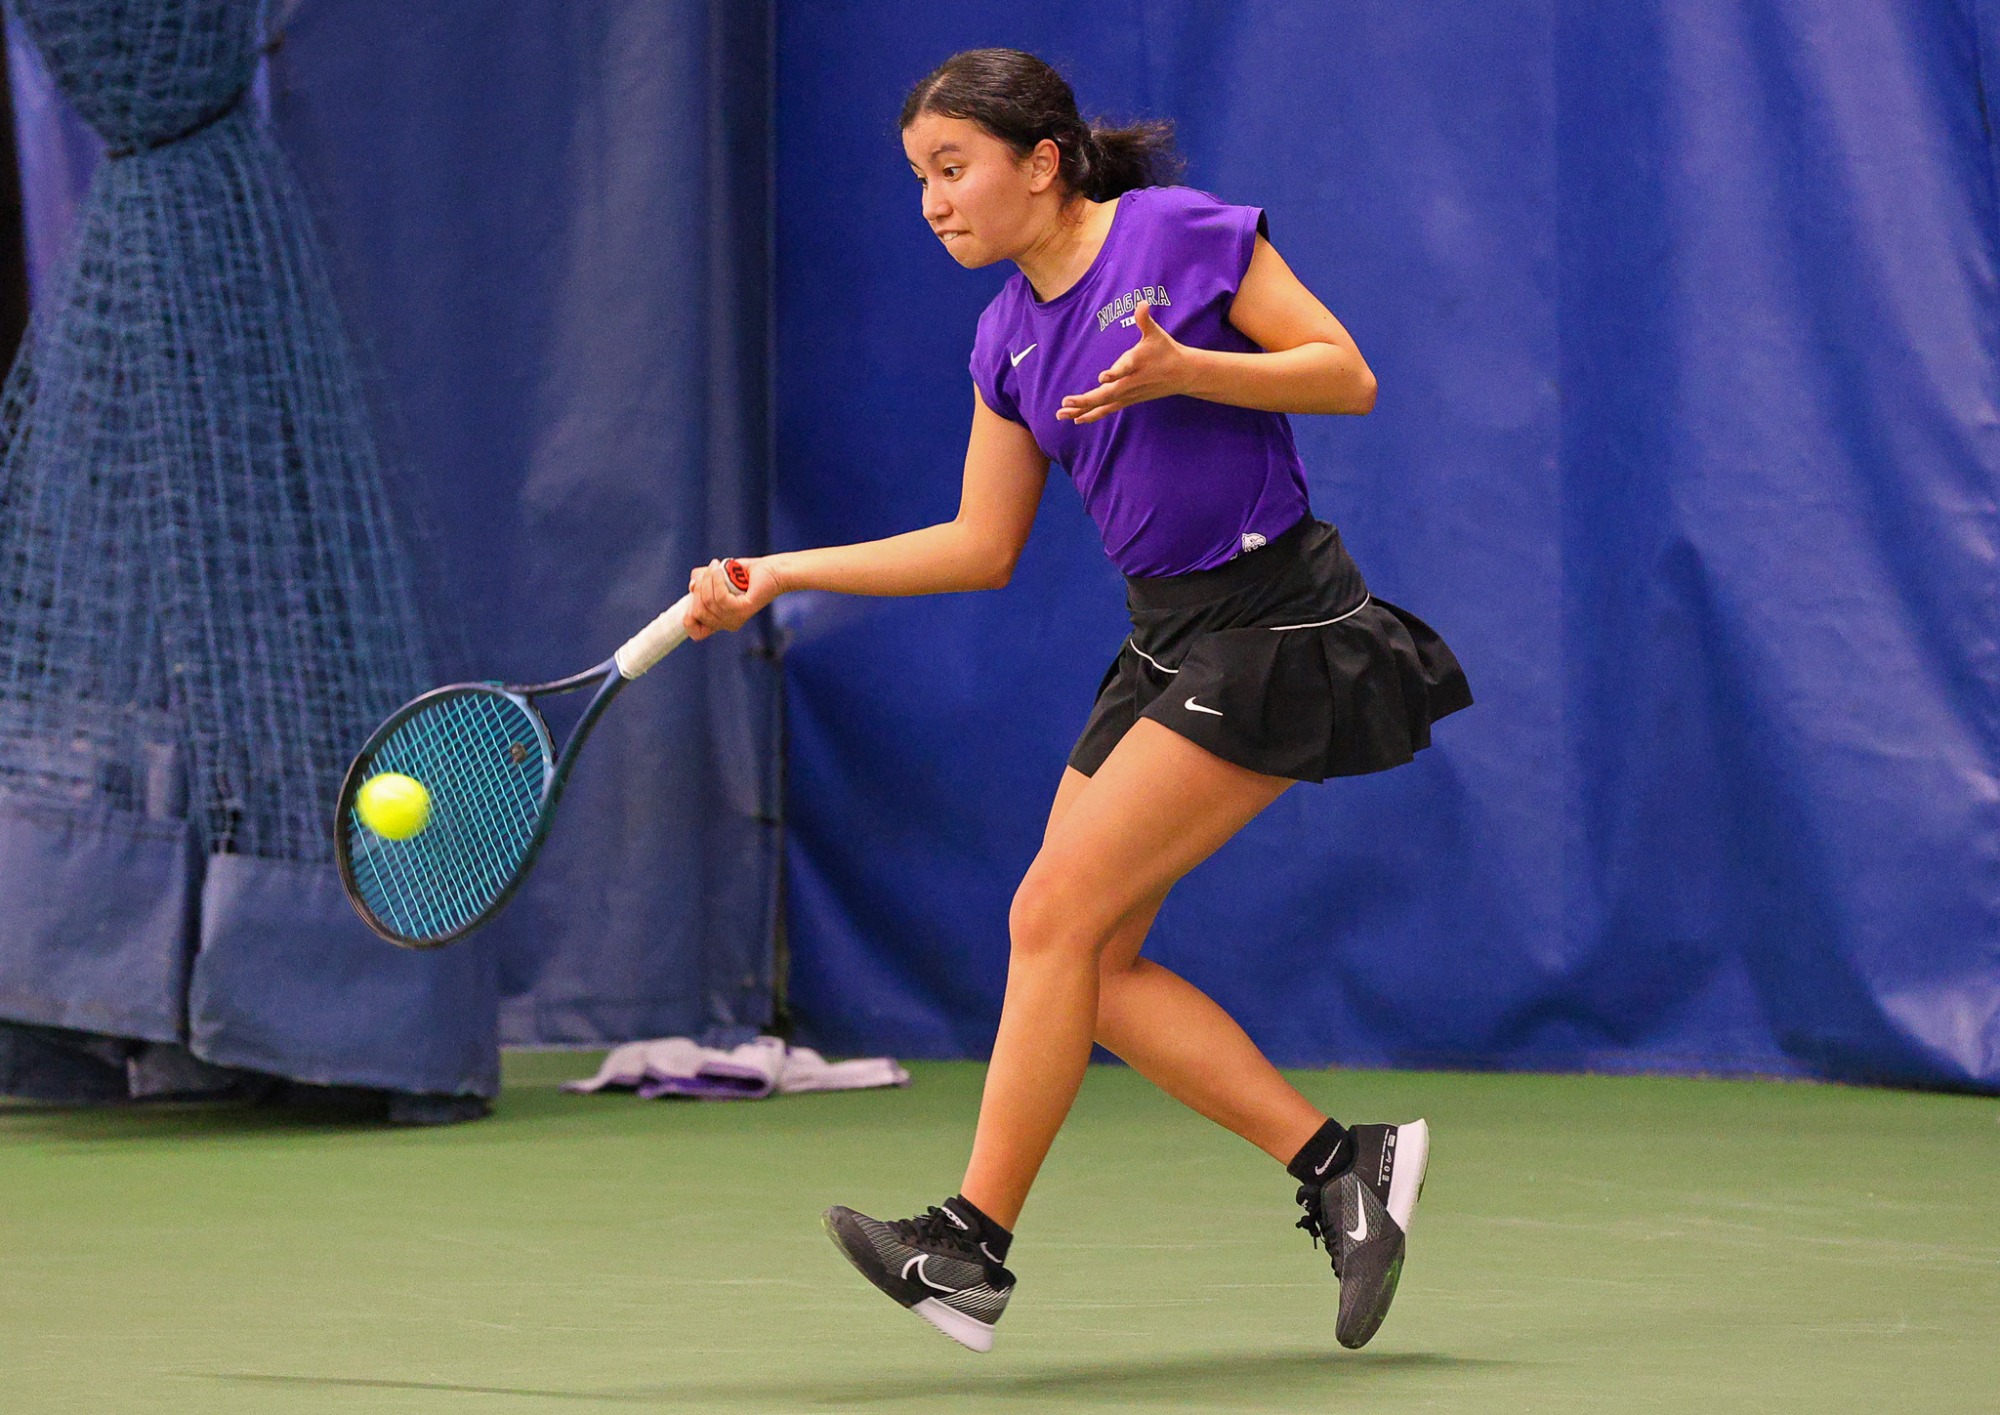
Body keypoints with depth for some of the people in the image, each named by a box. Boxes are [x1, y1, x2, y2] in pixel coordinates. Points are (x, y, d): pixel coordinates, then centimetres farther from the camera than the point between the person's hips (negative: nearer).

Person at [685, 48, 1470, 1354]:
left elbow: (1347, 374, -9)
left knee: (1057, 914, -13)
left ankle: (975, 1244, -7)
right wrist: (779, 575, 8)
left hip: (1275, 631, -8)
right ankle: (1343, 1165, 9)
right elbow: (983, 547, 15)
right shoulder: (1011, 336, 11)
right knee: (1095, 963, 1)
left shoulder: (1182, 233, -10)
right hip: (1169, 643, 8)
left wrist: (1180, 370, -23)